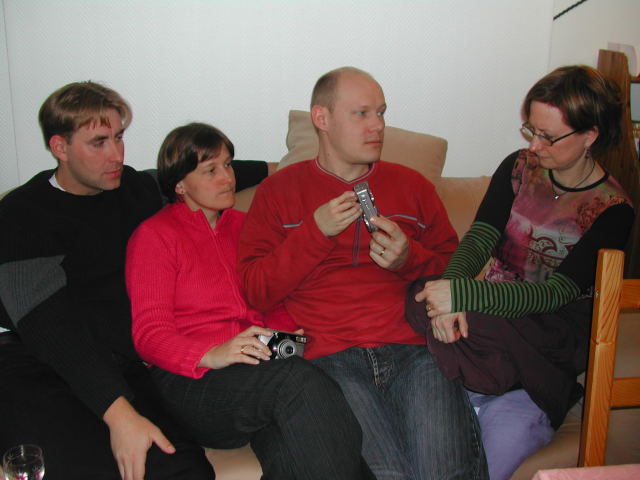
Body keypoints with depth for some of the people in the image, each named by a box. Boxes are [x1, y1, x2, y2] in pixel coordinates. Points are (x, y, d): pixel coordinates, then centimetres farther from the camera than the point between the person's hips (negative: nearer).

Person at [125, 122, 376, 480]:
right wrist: (211, 354, -23)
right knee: (300, 380, -35)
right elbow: (149, 333, -4)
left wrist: (288, 333, 0)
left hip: (261, 365, 4)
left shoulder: (244, 225, 24)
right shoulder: (154, 236, 7)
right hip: (191, 378, -4)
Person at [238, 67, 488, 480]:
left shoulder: (412, 184, 21)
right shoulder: (279, 190, 15)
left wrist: (409, 258, 0)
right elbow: (255, 291, 7)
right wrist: (315, 232, -4)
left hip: (414, 349, 2)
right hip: (330, 357, -2)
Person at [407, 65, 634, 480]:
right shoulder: (518, 168, 7)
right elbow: (479, 239, -5)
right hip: (488, 317, 3)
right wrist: (449, 295, -27)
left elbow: (554, 294, -18)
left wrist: (461, 293, -31)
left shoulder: (612, 211, -7)